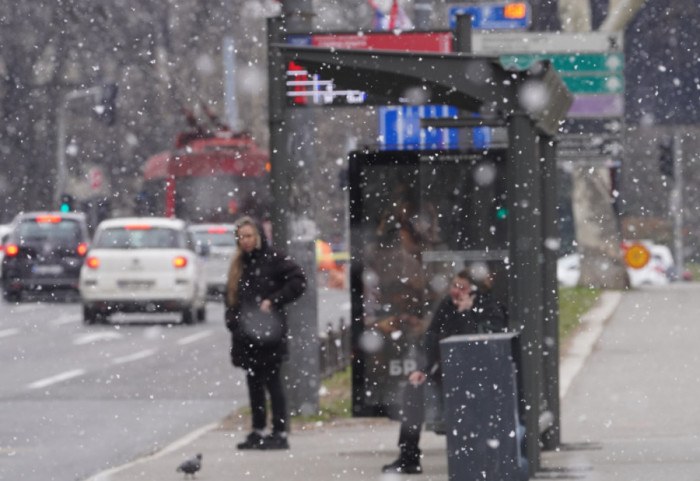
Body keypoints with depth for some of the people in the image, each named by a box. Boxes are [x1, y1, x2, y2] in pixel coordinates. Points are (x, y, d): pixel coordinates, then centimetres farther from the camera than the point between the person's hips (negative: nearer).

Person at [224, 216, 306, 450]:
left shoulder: (273, 259, -5)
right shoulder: (238, 264, 16)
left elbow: (298, 281, -11)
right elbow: (231, 296, 21)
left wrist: (273, 301, -14)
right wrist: (232, 321, 5)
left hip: (269, 331, -7)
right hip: (246, 334, 7)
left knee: (272, 382, -6)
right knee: (254, 383, 9)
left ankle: (280, 433, -4)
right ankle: (258, 431, 15)